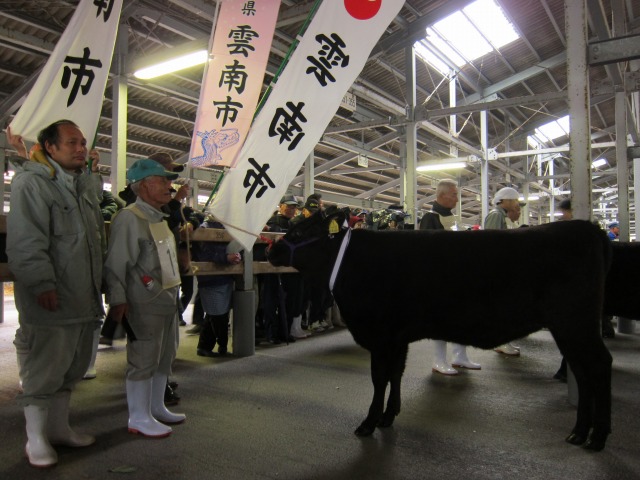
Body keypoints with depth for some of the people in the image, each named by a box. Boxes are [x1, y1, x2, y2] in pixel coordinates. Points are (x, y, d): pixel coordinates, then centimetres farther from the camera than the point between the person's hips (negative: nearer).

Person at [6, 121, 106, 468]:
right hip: (50, 299, -8)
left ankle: (59, 428, 32)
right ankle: (36, 440, 18)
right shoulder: (31, 182, -8)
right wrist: (42, 283, -20)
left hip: (84, 298, 8)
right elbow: (26, 241, -16)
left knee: (72, 367, 16)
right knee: (43, 370, 1)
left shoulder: (87, 183, 15)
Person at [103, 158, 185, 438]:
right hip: (144, 304, -10)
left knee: (165, 356, 17)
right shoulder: (129, 218, -13)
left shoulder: (159, 218, 16)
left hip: (167, 300, 10)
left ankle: (156, 407, 31)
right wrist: (117, 300, -21)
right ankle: (139, 418, 12)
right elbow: (115, 264, -18)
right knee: (143, 359, -1)